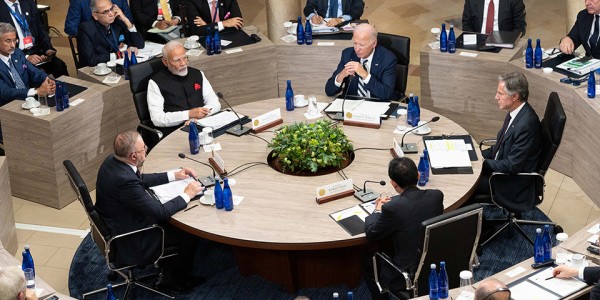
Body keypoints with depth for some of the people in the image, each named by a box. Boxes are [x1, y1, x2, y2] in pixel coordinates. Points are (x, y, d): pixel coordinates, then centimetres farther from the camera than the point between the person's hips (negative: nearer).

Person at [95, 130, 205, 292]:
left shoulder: (111, 161, -7)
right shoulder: (125, 181, -36)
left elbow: (141, 179, 12)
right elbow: (161, 211, -27)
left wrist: (174, 175, 10)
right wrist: (187, 194, -13)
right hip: (128, 242, -9)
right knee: (188, 235, 4)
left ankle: (168, 272, 35)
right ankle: (175, 280, 28)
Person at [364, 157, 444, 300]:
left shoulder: (391, 208, -25)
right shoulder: (436, 196, -10)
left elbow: (371, 234, -8)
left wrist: (378, 210, 10)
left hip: (411, 273, -6)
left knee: (368, 262, 21)